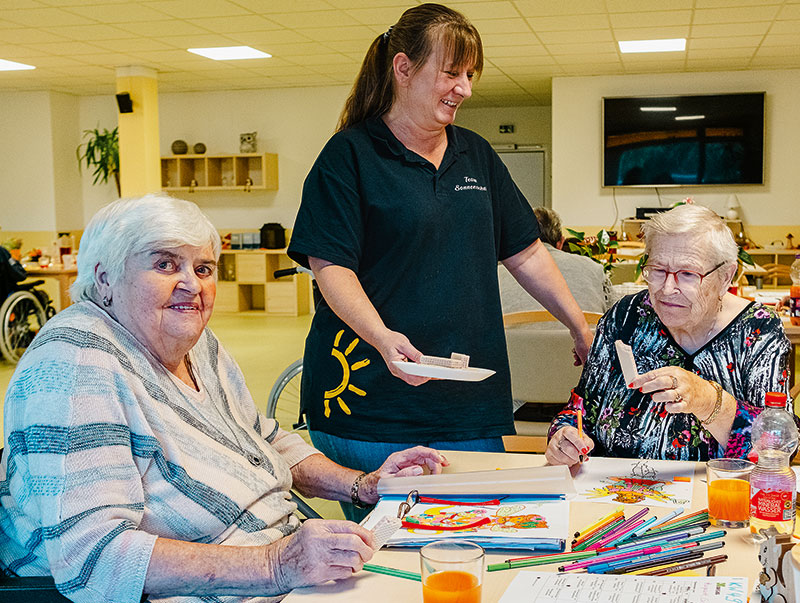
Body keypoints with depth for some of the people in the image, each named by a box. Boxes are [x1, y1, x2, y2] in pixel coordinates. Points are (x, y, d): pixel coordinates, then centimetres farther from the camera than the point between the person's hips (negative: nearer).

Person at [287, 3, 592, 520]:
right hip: (371, 398, -5)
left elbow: (525, 253, 20)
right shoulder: (349, 154, -2)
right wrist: (383, 337, -26)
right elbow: (330, 265, -10)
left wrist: (582, 328, 17)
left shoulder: (476, 156, 15)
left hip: (470, 404, 5)